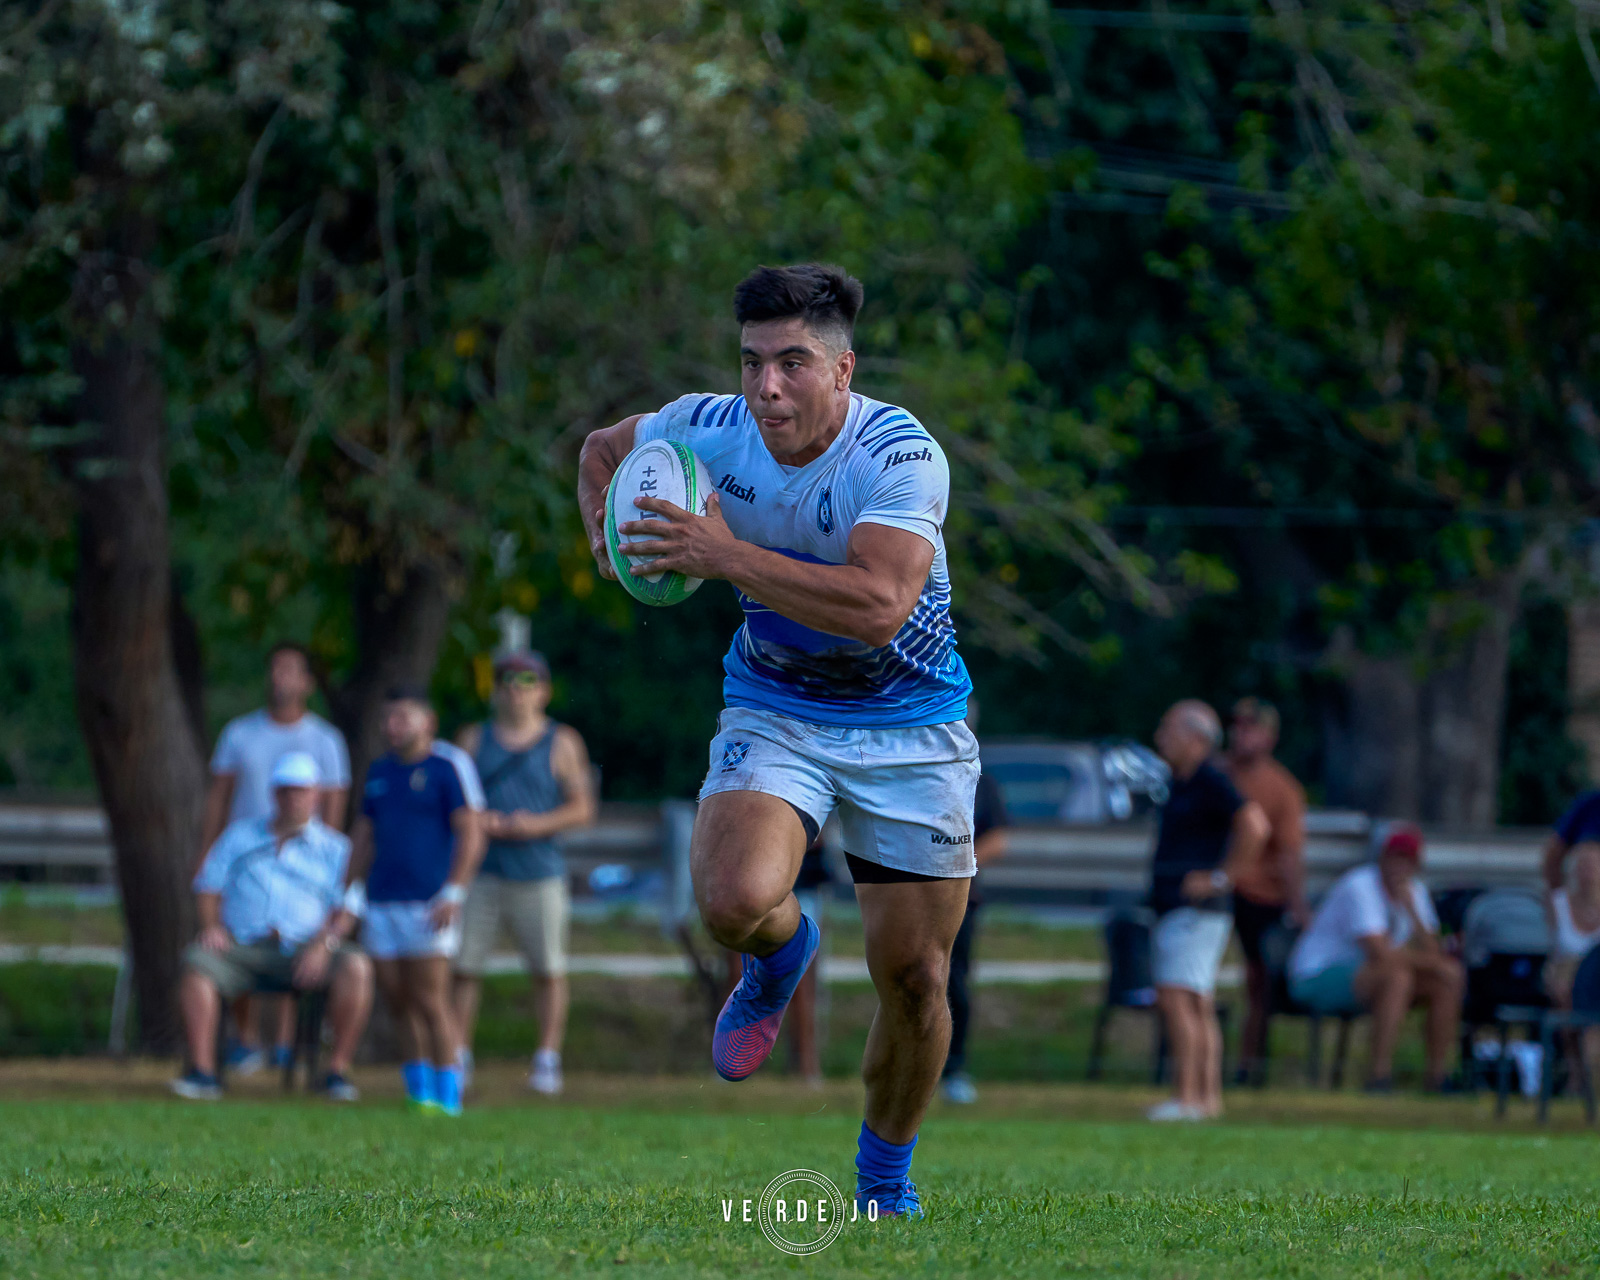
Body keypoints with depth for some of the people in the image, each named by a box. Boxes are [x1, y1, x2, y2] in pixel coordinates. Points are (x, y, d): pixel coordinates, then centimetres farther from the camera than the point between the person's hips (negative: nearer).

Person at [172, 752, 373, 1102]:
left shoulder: (334, 847, 14)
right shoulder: (240, 835, 21)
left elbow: (346, 911, 3)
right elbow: (207, 886, 17)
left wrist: (325, 942, -17)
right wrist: (211, 925, -4)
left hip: (302, 952, -1)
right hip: (242, 948, 1)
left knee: (356, 967, -31)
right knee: (197, 964, -30)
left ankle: (338, 1070, -24)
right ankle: (202, 1071, -34)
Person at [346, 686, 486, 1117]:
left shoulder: (449, 766, -4)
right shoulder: (380, 771, 16)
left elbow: (471, 835, -9)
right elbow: (364, 836, 23)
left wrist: (453, 893, -17)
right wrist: (349, 894, 16)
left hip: (429, 902, -6)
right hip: (382, 901, 6)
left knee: (430, 1001, -10)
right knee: (398, 1001, 5)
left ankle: (446, 1096, -5)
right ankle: (418, 1092, 13)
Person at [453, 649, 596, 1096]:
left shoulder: (562, 743, 5)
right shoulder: (475, 739, 12)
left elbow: (583, 808, 2)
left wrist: (539, 824, -13)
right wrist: (476, 821, -9)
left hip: (538, 873, -2)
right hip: (480, 871, 2)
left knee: (549, 970, -3)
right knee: (463, 966, -3)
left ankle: (547, 1060, 4)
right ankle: (456, 1056, 3)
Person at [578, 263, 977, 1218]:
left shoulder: (903, 456, -24)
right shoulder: (708, 432, -10)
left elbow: (878, 606, -38)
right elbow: (604, 448, 13)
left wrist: (726, 554, -38)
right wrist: (611, 534, -9)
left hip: (909, 725, -2)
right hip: (774, 710, 2)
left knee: (914, 978, 0)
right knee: (735, 902, -27)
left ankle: (885, 1178, 25)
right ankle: (781, 957, 12)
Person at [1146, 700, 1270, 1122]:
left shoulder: (1210, 782, -12)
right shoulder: (1181, 785, 18)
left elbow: (1254, 826, -24)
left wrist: (1220, 878, -21)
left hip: (1195, 910, -10)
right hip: (1172, 910, 10)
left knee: (1176, 999, -16)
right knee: (1199, 1007, 9)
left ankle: (1186, 1097, -19)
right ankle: (1209, 1095, 10)